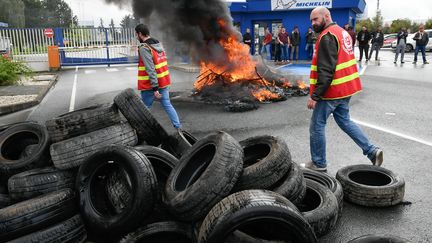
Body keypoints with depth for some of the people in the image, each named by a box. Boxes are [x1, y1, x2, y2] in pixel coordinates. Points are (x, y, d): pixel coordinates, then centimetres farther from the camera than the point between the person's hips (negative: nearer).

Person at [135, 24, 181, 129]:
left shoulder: (144, 48, -16)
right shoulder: (159, 44, 9)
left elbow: (150, 69, -22)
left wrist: (155, 88, -22)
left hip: (151, 85, -7)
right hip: (163, 82, 7)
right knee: (167, 105, 11)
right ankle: (178, 127, 9)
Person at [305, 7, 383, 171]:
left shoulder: (327, 37, -17)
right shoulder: (342, 32, 14)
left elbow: (326, 71, -24)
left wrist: (315, 96, -23)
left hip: (332, 91, -9)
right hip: (346, 89, 10)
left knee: (317, 126, 4)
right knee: (344, 121, 21)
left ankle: (319, 164, 15)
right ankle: (372, 151, 17)